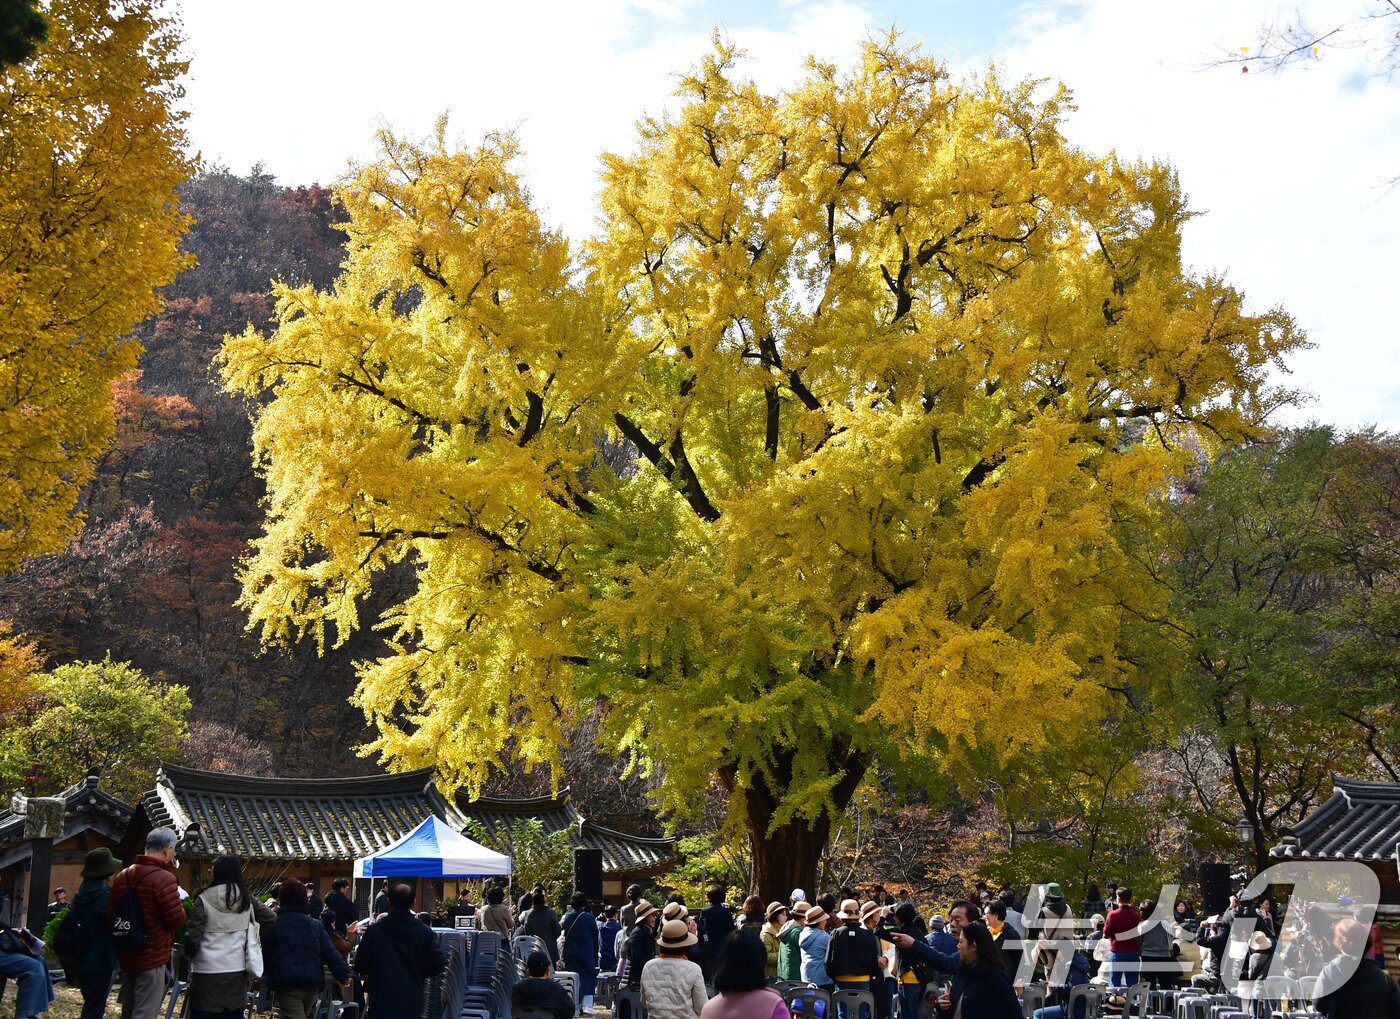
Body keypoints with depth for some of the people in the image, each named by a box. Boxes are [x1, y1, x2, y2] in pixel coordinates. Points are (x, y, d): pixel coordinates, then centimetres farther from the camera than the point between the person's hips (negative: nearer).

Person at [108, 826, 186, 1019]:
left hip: (127, 955, 8)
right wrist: (181, 906, 2)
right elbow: (177, 920, -18)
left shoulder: (123, 876, 9)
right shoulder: (163, 878, -18)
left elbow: (110, 914, 14)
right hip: (152, 957, -8)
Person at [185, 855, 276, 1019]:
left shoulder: (205, 899, -7)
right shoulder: (246, 898, 6)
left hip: (208, 970, -4)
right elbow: (272, 920, 9)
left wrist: (190, 954, 11)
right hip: (237, 969, 4)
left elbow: (193, 935, -8)